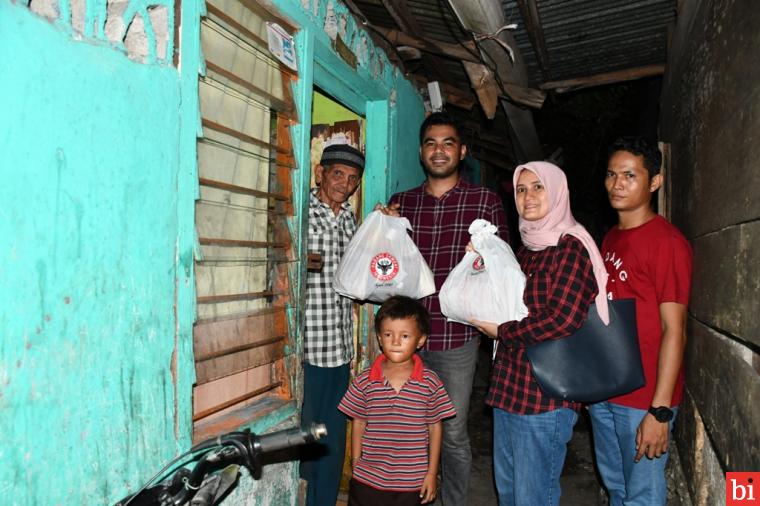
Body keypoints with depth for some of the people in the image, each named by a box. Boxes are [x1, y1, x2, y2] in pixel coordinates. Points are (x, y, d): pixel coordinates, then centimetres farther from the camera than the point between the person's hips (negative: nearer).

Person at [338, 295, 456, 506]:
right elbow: (358, 424, 2)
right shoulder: (364, 382, -8)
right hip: (368, 480, 1)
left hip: (411, 482, 0)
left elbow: (434, 428, -3)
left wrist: (432, 473, 0)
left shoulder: (430, 383, -11)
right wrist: (356, 467, 5)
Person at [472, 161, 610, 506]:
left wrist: (501, 331, -11)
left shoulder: (571, 248, -12)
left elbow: (563, 321, -22)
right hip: (508, 386, 8)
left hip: (545, 395, -8)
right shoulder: (525, 249, 13)